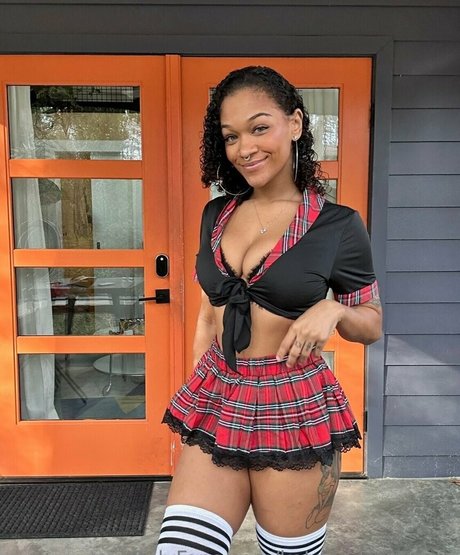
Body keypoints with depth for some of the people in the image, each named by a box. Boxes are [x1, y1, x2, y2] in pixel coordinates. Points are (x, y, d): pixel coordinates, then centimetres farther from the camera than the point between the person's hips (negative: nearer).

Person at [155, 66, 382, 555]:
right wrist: (192, 404, 14)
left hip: (294, 407, -3)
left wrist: (333, 310, -19)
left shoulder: (338, 224, -8)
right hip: (217, 401, 4)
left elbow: (372, 325, 3)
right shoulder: (216, 214, 4)